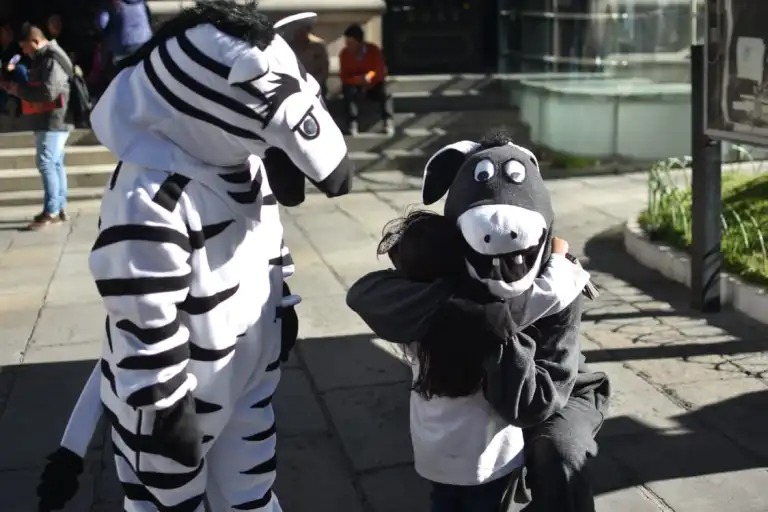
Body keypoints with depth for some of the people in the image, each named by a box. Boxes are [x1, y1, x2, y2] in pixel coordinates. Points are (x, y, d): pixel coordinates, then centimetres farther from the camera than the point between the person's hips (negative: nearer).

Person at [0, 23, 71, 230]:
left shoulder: (52, 60, -14)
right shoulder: (45, 59, 19)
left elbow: (48, 92, -24)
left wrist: (19, 89, -15)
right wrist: (17, 87, 7)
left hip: (53, 120, -10)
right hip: (49, 120, 10)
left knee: (46, 163, -12)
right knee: (55, 163, 11)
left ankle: (51, 211, -11)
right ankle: (60, 207, 16)